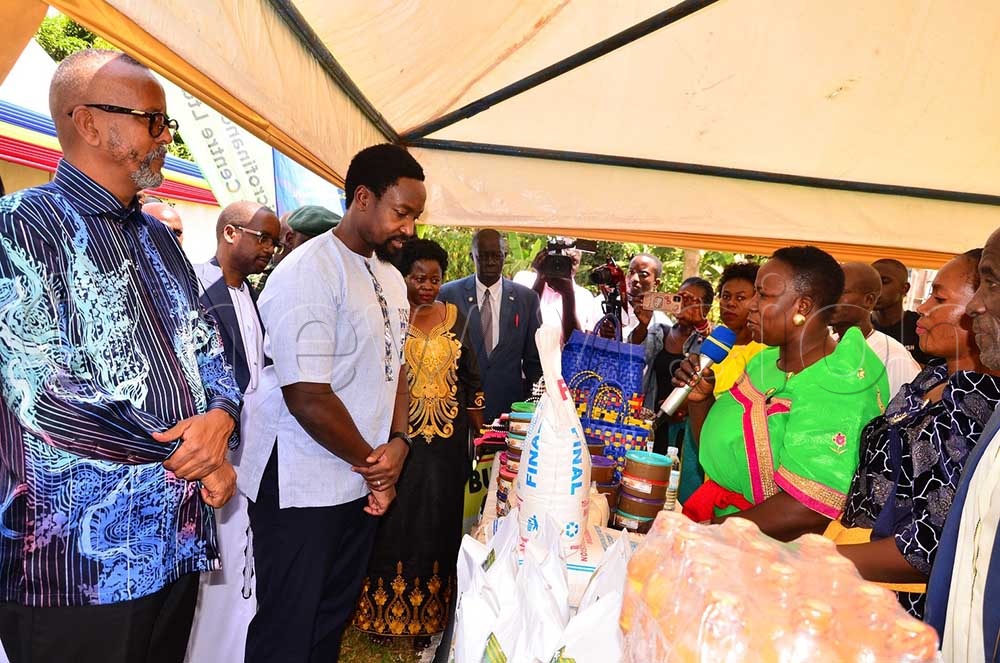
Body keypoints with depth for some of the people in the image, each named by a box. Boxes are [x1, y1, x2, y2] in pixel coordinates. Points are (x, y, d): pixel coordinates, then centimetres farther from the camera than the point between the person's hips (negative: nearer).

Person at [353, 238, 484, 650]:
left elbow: (471, 378, 10)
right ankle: (385, 612, 30)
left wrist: (481, 436, 8)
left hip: (447, 443, 3)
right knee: (394, 523, 9)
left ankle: (426, 615, 31)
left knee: (437, 524, 13)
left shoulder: (455, 318, 5)